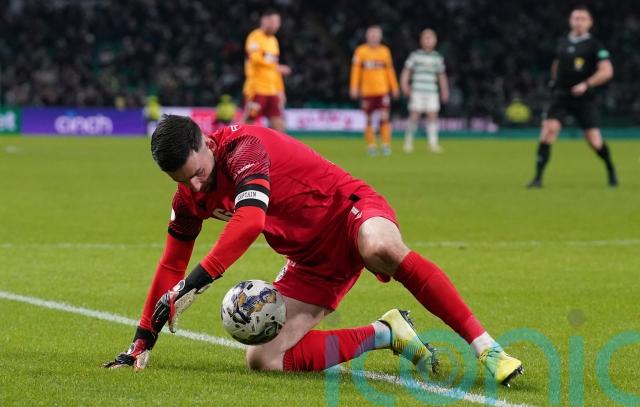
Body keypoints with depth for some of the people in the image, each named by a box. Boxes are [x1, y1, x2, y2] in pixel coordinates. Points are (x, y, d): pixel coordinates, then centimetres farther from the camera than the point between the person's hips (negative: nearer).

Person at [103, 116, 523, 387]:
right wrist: (143, 342, 11)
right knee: (263, 359, -10)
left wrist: (193, 284, -37)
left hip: (348, 208, -7)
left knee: (380, 249, -44)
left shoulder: (243, 146, -21)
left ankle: (487, 347, -40)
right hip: (313, 260, 7)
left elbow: (249, 221, -35)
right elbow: (171, 266, 13)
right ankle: (386, 334, -1)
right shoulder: (190, 200, 3)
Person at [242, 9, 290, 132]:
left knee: (279, 124, 0)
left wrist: (280, 90, 19)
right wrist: (277, 67, -22)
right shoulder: (255, 37, -6)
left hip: (272, 91, 7)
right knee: (248, 123, -3)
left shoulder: (273, 40, 18)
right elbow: (255, 58, -22)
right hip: (257, 89, -7)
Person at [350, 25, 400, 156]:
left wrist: (394, 87, 14)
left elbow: (390, 70, 15)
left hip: (382, 90, 1)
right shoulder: (361, 51, 3)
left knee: (384, 117, -9)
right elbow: (356, 70, 2)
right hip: (367, 90, -1)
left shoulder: (384, 50, 10)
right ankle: (371, 146, 10)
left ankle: (386, 145, -5)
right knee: (368, 119, 2)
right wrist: (354, 87, -5)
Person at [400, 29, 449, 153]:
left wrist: (445, 91, 17)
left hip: (432, 92, 2)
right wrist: (404, 85, -9)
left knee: (432, 115, -7)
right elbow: (406, 72, 3)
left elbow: (442, 75, 20)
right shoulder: (415, 55, 3)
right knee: (415, 116, -6)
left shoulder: (438, 58, 12)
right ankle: (408, 141, 8)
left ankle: (433, 143, -6)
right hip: (417, 91, -2)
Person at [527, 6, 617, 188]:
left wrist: (586, 84, -23)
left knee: (594, 140, -3)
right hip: (561, 98, 3)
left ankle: (611, 171, 27)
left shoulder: (595, 46, -4)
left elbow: (607, 71, -13)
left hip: (584, 99, -3)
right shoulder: (562, 43, 10)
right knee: (549, 130, -16)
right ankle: (538, 177, -15)